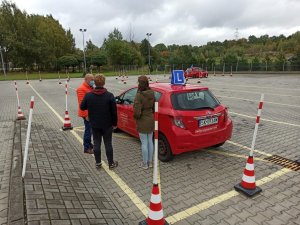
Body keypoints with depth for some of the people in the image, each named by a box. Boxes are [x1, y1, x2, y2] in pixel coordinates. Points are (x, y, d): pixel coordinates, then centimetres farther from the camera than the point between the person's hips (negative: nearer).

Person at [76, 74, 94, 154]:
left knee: (90, 129, 18)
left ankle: (89, 144, 33)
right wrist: (86, 115, -24)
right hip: (87, 114, -9)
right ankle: (86, 148, 5)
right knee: (88, 130, -4)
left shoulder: (90, 88, 15)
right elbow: (81, 103, -21)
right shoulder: (81, 89, -16)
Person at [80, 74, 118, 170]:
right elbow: (114, 111, -11)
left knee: (96, 143, 13)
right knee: (108, 144, 8)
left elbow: (82, 107, 6)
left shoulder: (88, 95, -7)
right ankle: (111, 163, 18)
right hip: (107, 124, -2)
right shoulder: (109, 95, -14)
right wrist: (114, 123, 0)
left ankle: (98, 163, 22)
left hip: (94, 124, 2)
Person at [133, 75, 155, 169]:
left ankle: (145, 163, 20)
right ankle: (150, 162, 30)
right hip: (151, 120, 6)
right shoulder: (152, 94, -2)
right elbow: (154, 107, 6)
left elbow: (137, 112, -23)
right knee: (150, 141, 16)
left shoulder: (139, 95, -22)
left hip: (142, 122, -6)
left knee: (144, 143, 6)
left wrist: (136, 117, -3)